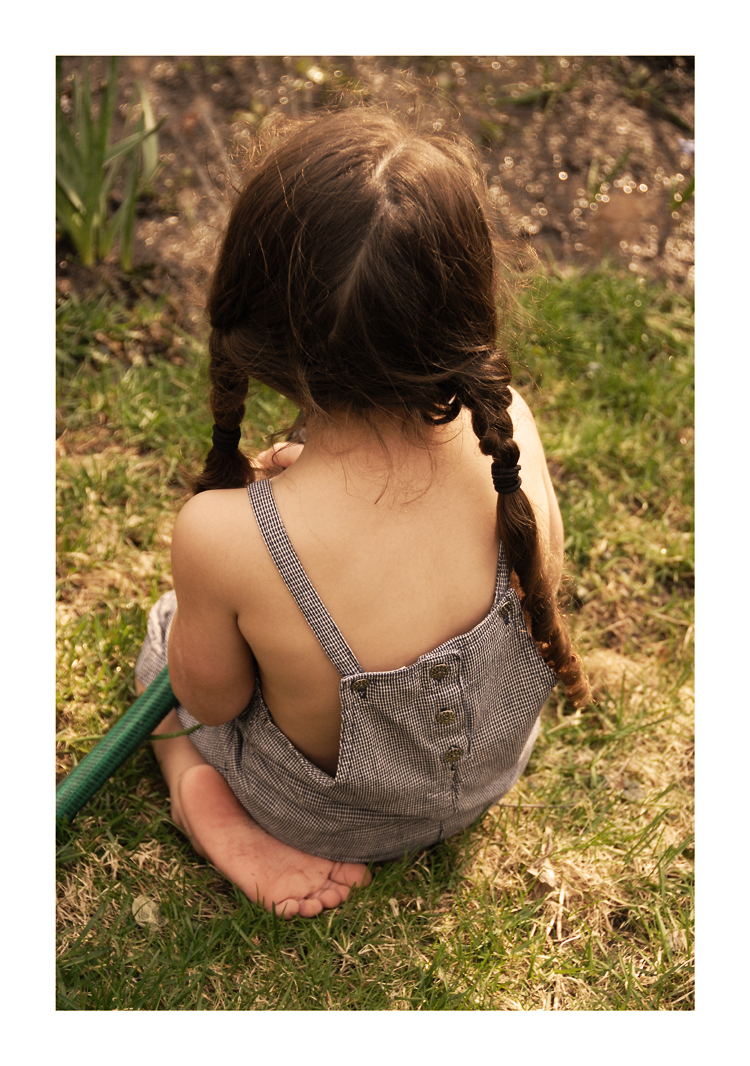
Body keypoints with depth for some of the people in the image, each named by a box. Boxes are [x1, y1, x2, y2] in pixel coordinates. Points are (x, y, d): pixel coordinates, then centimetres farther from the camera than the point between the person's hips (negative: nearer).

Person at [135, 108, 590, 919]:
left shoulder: (223, 535, -40)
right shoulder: (507, 430, -31)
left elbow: (212, 698, -18)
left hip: (327, 818, -3)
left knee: (161, 625, 25)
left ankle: (217, 813, 6)